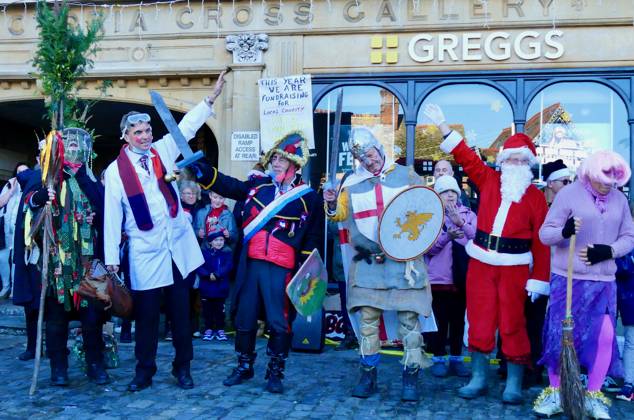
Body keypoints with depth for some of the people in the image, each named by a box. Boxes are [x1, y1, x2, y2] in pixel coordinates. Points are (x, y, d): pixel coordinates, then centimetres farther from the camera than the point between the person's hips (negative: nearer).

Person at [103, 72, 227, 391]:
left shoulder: (163, 151, 5)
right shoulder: (116, 170, -4)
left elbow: (187, 126, 3)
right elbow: (112, 216, -5)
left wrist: (212, 97, -6)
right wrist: (112, 257, -7)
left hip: (179, 247, 3)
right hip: (145, 252, -3)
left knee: (181, 311, 9)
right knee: (146, 314, 6)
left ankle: (182, 368, 22)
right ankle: (144, 371, 21)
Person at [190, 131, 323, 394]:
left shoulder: (308, 199, 1)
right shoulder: (256, 185, 10)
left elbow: (312, 241, 2)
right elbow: (227, 185, 10)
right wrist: (201, 170, -4)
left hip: (281, 270, -3)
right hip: (250, 264, 4)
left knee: (278, 322, 1)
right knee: (244, 318, 12)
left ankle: (275, 373, 17)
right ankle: (244, 366, 28)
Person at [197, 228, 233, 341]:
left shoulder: (227, 252, -1)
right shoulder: (204, 252, -2)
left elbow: (228, 266, -12)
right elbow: (199, 267, -9)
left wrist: (217, 274, -24)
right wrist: (208, 275, -23)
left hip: (221, 288, 0)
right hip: (206, 287, 0)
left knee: (220, 309, 8)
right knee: (207, 309, 8)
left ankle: (220, 330, 18)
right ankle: (208, 329, 19)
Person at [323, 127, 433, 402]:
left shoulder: (406, 175, 5)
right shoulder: (352, 183, 9)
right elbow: (341, 215, 12)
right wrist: (332, 205, -9)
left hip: (404, 259, -1)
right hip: (368, 261, 2)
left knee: (409, 319, -1)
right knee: (367, 318, 3)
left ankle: (411, 378, 10)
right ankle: (368, 376, 15)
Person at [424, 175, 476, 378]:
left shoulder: (468, 214, 9)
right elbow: (427, 247, -6)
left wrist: (461, 223, -16)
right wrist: (447, 235, -22)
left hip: (461, 277, 2)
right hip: (438, 277, -2)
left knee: (458, 319, 8)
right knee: (439, 320, 2)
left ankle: (456, 358, 20)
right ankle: (439, 359, 14)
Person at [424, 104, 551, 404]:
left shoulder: (535, 196, 0)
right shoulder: (489, 180, 7)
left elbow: (541, 240, -4)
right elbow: (466, 156, 6)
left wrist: (538, 279, -9)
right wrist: (442, 126, -1)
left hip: (514, 267, -2)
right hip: (481, 263, 2)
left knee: (512, 325, 3)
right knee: (479, 322, 7)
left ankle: (514, 384, 16)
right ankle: (478, 379, 19)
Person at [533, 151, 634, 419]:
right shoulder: (569, 194, -6)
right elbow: (545, 233, -7)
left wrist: (608, 251, -11)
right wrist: (564, 231, -29)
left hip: (604, 280, 3)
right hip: (568, 278, -3)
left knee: (605, 335, -3)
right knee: (560, 334, 1)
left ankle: (593, 396, 15)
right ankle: (554, 393, 17)